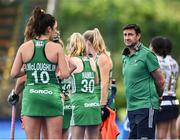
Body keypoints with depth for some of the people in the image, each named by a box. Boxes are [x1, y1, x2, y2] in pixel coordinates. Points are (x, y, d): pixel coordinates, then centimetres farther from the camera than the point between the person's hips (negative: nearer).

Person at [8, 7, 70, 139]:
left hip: (31, 95, 2)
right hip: (52, 96, -2)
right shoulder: (56, 47, -4)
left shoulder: (24, 47, 2)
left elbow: (14, 74, 2)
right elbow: (65, 74, -8)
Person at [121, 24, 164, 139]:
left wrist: (155, 97, 9)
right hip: (131, 108, 8)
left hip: (145, 107, -8)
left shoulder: (146, 54, -9)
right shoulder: (125, 57, 14)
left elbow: (160, 81, -5)